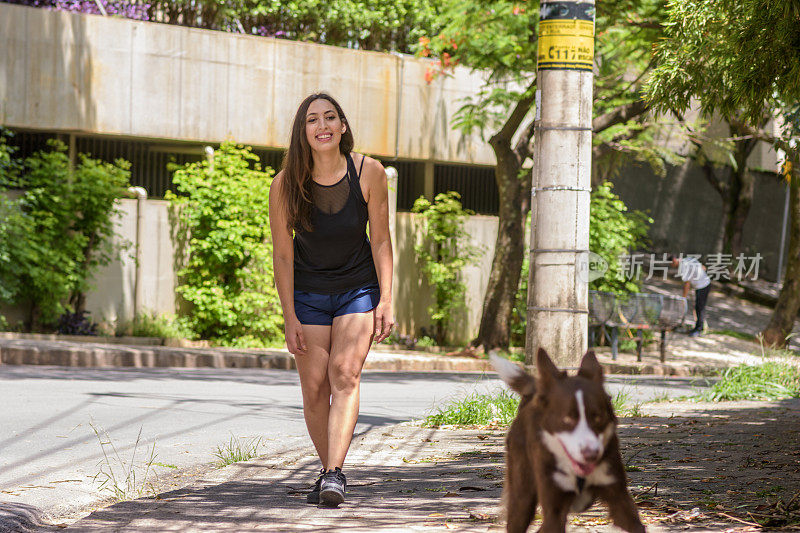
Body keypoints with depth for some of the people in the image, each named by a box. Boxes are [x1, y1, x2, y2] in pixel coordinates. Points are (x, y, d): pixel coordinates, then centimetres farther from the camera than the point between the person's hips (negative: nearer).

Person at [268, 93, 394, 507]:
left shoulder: (368, 173, -15)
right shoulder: (286, 185, -16)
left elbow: (380, 240, -6)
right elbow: (282, 254, -8)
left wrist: (386, 301, -9)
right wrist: (289, 318, -10)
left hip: (358, 289, -1)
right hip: (308, 292, 1)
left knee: (345, 373, -17)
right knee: (314, 387, -2)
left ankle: (335, 474, -24)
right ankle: (327, 469, 14)